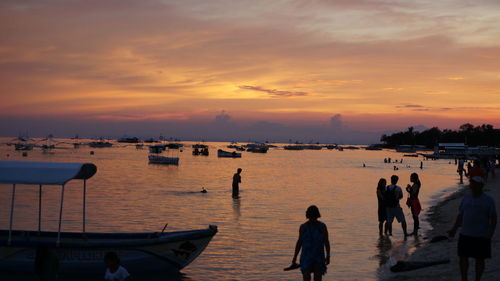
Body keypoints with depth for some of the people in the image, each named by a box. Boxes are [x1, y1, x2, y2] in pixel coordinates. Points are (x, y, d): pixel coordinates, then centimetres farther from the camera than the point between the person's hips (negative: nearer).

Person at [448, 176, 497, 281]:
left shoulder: (488, 200, -6)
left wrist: (491, 232, -18)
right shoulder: (466, 198, 7)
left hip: (481, 236, -4)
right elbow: (460, 215, 13)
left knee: (480, 259, 6)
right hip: (465, 234, 4)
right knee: (463, 257, 4)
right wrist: (454, 229, 8)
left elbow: (493, 218, -6)